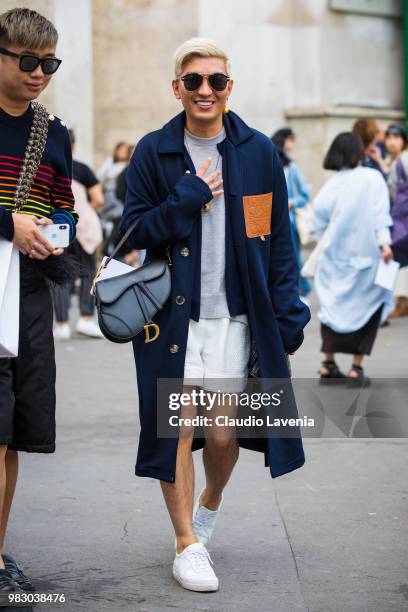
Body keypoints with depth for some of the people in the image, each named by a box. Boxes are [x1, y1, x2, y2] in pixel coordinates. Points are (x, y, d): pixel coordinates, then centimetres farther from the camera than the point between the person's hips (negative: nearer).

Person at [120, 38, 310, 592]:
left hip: (235, 315, 1)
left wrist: (289, 313, 0)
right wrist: (187, 198, -14)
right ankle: (187, 543, 11)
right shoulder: (153, 152, 1)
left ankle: (210, 502, 37)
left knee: (223, 435, 4)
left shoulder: (258, 152, 3)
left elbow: (279, 241, 6)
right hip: (172, 313, -1)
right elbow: (135, 232, 0)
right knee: (179, 427, -2)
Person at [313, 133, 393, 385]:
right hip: (365, 255, -3)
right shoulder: (372, 178, -6)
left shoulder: (331, 184, 0)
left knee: (334, 304, 15)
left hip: (335, 255, 3)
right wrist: (384, 242, -17)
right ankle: (356, 367, 1)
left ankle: (329, 363, 16)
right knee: (368, 306, 8)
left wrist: (325, 243, 6)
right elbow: (380, 213, -14)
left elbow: (320, 213, -6)